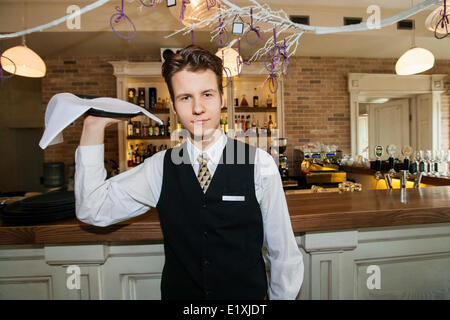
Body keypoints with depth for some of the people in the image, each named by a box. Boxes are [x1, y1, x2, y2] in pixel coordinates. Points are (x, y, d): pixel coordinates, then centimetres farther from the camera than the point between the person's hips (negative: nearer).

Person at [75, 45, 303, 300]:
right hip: (179, 292, 3)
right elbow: (94, 210, -9)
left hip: (248, 295, -2)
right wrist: (94, 127, -14)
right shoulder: (161, 167, -8)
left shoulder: (260, 164, -17)